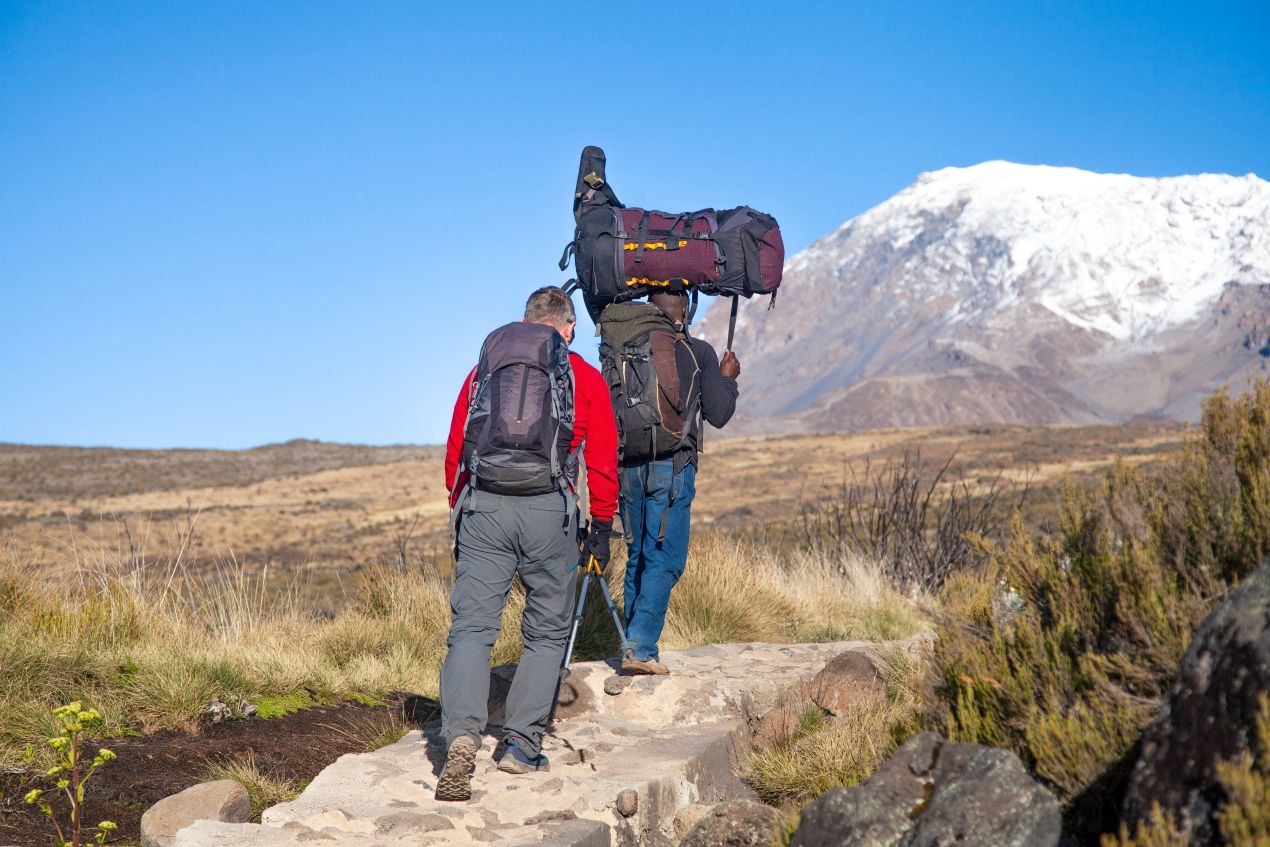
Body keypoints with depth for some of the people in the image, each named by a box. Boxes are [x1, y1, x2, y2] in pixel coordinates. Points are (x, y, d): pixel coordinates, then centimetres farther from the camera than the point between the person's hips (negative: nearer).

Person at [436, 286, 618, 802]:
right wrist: (602, 527, 16)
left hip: (482, 504, 1)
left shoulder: (484, 368, 18)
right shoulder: (586, 379, 12)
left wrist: (459, 511, 26)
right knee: (546, 632, 13)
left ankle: (461, 735, -20)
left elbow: (455, 451, 18)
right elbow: (603, 463, 8)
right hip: (549, 509, -1)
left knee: (471, 626, -1)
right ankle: (521, 744, 10)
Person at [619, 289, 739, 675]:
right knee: (664, 560, -1)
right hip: (672, 467, -4)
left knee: (637, 557, 14)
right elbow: (718, 415, 1)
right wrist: (728, 379, 17)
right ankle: (640, 647, -11)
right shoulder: (699, 352, -1)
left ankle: (634, 647, 14)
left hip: (629, 465, 4)